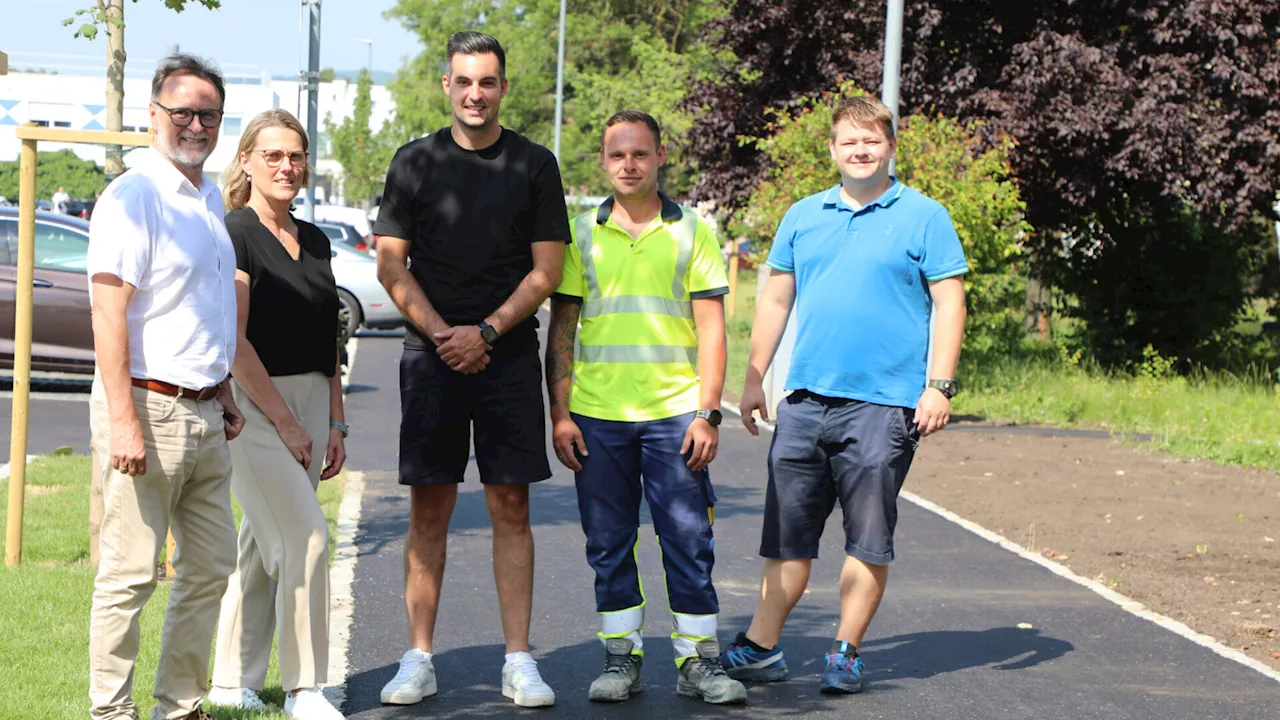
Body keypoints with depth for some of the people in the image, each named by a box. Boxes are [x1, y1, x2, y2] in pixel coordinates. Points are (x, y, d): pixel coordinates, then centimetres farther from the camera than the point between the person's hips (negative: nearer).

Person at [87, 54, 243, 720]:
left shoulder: (209, 197, 16)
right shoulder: (134, 196, -11)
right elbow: (109, 312, -18)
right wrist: (124, 420, -23)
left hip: (203, 414, 9)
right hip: (148, 408, -9)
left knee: (210, 566, 12)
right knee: (129, 573, -5)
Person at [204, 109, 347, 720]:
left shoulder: (313, 240, 14)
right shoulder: (234, 235, -9)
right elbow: (234, 342, -14)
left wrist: (334, 424, 12)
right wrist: (285, 422, -14)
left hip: (309, 403, 7)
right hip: (253, 405, -7)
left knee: (266, 544, 9)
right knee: (306, 536, -12)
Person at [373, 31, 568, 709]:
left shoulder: (534, 165, 5)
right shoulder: (415, 162, 6)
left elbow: (546, 269, 2)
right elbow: (391, 265, 3)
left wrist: (485, 333, -9)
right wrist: (442, 334, -8)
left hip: (508, 355, 0)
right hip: (431, 355, 0)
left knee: (511, 507, 0)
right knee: (428, 509, 1)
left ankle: (519, 661, 3)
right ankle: (419, 658, 6)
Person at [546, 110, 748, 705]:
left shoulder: (692, 232, 5)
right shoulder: (581, 234, 7)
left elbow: (711, 329, 3)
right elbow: (561, 331, 8)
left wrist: (707, 414, -4)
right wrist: (559, 414, 1)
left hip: (674, 413, -1)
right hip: (597, 414, 1)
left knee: (688, 539, -1)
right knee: (609, 543, 6)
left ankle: (699, 659, 7)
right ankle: (621, 656, 16)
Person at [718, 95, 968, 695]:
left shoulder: (923, 218, 1)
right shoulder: (803, 216, 13)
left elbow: (949, 304, -2)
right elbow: (775, 300, 18)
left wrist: (939, 385, -10)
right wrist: (754, 377, 14)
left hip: (882, 405, -4)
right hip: (805, 399, 4)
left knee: (869, 540, 1)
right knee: (787, 533, 6)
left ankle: (845, 654, 10)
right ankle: (761, 647, 12)